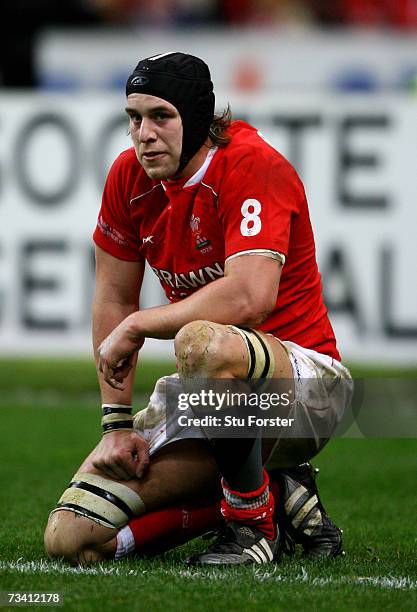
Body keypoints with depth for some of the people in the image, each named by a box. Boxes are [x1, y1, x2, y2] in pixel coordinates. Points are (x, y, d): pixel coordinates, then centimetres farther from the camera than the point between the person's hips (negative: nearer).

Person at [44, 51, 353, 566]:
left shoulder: (253, 165, -18)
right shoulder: (129, 176, 3)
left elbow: (249, 298, -32)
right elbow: (113, 302, 10)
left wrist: (136, 325, -20)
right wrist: (118, 422, 1)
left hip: (308, 383, -7)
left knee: (202, 342, -43)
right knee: (71, 537, -10)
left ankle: (253, 521, -18)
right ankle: (277, 491, 5)